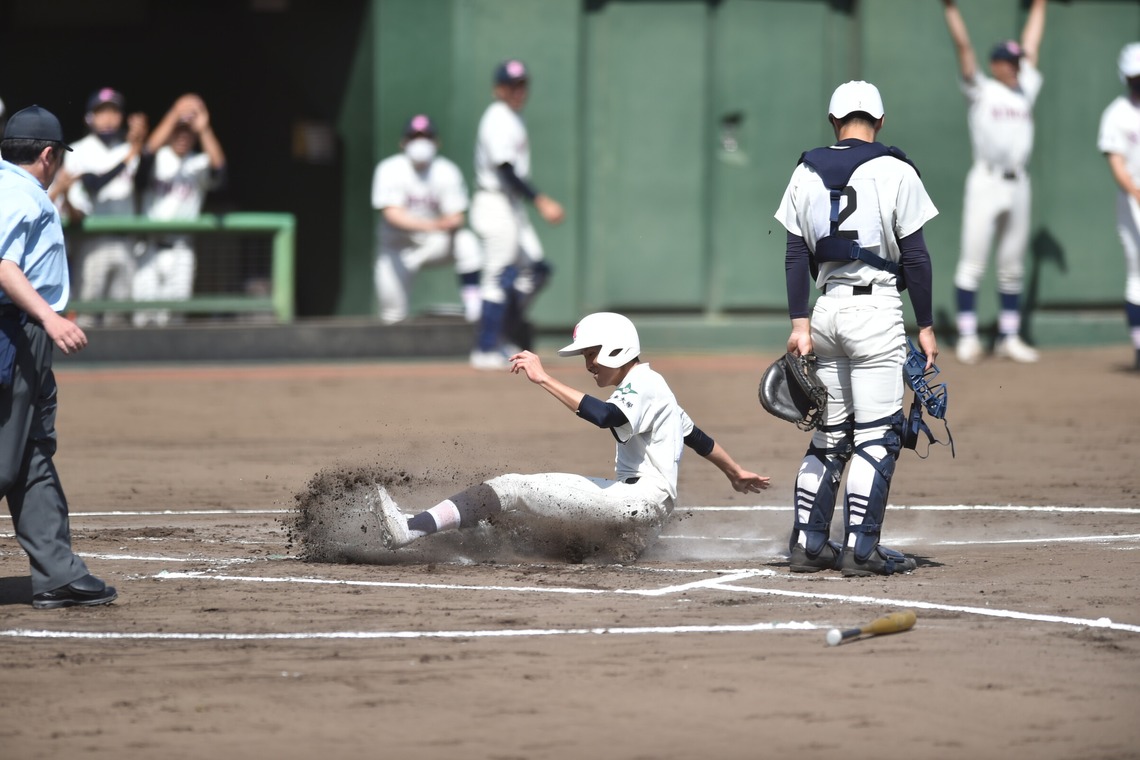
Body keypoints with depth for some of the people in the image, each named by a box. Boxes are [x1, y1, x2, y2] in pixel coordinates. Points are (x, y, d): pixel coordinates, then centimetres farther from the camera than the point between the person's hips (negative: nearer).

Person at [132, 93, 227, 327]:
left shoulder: (199, 164, 6)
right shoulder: (158, 159, 4)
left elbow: (218, 167, -16)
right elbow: (150, 149, -20)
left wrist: (204, 130, -28)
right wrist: (175, 114, -28)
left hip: (181, 248, 1)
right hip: (149, 245, -1)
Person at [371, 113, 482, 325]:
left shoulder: (447, 171, -9)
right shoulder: (390, 170, -13)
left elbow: (457, 217, -13)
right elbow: (392, 214, -24)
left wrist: (451, 223, -39)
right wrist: (428, 225, -41)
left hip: (434, 243, 1)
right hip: (397, 247, -1)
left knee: (466, 240, -31)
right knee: (393, 316, -5)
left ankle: (472, 299, -23)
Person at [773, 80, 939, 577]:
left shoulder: (807, 174, 8)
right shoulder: (895, 172, -4)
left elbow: (796, 254, 4)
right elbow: (915, 256, -5)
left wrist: (799, 322, 4)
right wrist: (925, 326, -1)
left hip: (826, 310, 5)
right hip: (877, 310, -5)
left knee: (830, 434, 14)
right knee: (877, 435, -3)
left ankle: (808, 544, 13)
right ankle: (861, 549, -7)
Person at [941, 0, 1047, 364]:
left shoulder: (1026, 90, 17)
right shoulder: (981, 91, 4)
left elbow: (1031, 47, 24)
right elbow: (963, 47, 0)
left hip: (1018, 184, 5)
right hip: (985, 181, -5)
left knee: (1013, 266, 7)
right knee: (973, 261, -6)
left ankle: (1009, 338, 11)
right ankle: (967, 337, -6)